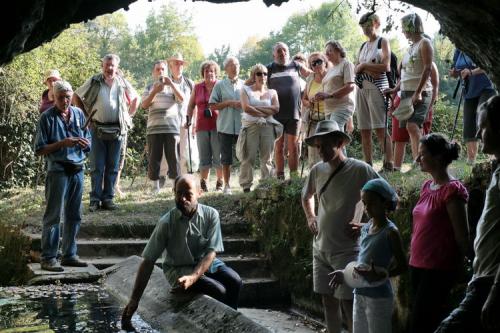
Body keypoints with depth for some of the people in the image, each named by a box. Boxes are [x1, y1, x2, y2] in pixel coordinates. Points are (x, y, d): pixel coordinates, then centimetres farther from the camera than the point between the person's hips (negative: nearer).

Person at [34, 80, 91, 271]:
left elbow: (89, 143, 16)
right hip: (58, 171, -5)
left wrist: (84, 142, -7)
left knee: (74, 216, 10)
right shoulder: (47, 117, -4)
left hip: (77, 170, 6)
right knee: (53, 216, -4)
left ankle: (69, 255, 19)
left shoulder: (78, 114, 11)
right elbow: (39, 150, -7)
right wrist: (62, 143, -18)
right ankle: (48, 258, -2)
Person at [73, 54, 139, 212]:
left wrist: (128, 115, 11)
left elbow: (135, 99, 21)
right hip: (97, 129, -2)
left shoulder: (123, 83, 7)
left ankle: (108, 199, 11)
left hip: (117, 130, 2)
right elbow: (76, 97, 10)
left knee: (113, 167, 5)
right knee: (97, 167, -1)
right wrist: (86, 115, 5)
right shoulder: (93, 82, 2)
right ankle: (95, 200, 2)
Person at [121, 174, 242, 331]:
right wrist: (134, 300, -17)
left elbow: (211, 252, -14)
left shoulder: (210, 215, -11)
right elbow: (148, 261, -14)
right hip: (178, 269, -3)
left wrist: (192, 277, -32)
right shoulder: (166, 223, -16)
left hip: (207, 263, 3)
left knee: (235, 281, -23)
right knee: (219, 291, -25)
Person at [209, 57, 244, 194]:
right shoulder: (220, 85, 5)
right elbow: (213, 105, 1)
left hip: (242, 126, 1)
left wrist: (242, 104, -7)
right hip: (225, 126, -1)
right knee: (226, 158, 3)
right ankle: (227, 185, 11)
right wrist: (229, 103, -10)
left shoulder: (244, 85, 10)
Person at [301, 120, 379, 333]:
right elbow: (307, 196, 25)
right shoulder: (317, 171, 4)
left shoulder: (359, 170, -13)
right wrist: (310, 216, 9)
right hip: (321, 248, 6)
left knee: (348, 303, -4)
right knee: (328, 301, 13)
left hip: (347, 250, -6)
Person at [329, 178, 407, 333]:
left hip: (379, 297, -8)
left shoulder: (390, 232, -13)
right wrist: (345, 274, 5)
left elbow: (402, 266, -13)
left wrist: (380, 275, -27)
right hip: (360, 294, 8)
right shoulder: (365, 228, 8)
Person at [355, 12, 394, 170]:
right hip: (362, 89, 6)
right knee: (364, 130, 3)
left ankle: (389, 164, -17)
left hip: (377, 88, -6)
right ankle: (368, 166, 7)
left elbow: (386, 66, -9)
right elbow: (356, 70, 14)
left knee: (380, 129, -14)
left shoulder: (382, 42, 3)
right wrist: (370, 69, -6)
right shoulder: (363, 46, 21)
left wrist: (364, 65, -4)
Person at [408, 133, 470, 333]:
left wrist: (457, 266, -3)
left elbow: (462, 236, -11)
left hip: (438, 270, -8)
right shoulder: (427, 187, 11)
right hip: (418, 265, 8)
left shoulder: (452, 191, -14)